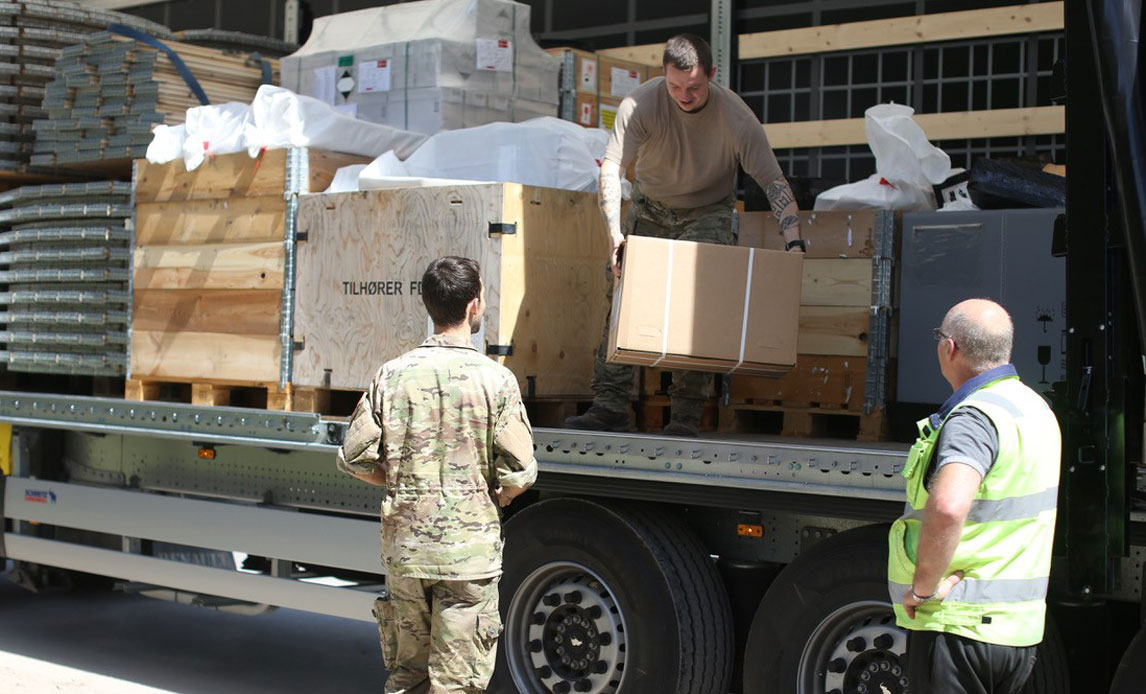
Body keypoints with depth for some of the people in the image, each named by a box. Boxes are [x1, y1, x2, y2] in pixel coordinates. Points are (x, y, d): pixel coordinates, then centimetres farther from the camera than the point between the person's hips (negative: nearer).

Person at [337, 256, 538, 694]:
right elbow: (519, 474, -10)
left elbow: (354, 459, 1)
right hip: (469, 552, -3)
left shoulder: (393, 375, 0)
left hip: (404, 548, 3)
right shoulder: (495, 379, -9)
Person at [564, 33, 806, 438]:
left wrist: (794, 242, -32)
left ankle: (686, 416, -11)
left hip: (707, 214, -2)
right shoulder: (640, 104, -22)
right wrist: (614, 233, -40)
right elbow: (611, 167, -26)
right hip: (649, 209, 2)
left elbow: (774, 181, -20)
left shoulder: (736, 118, -23)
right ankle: (609, 408, -4)